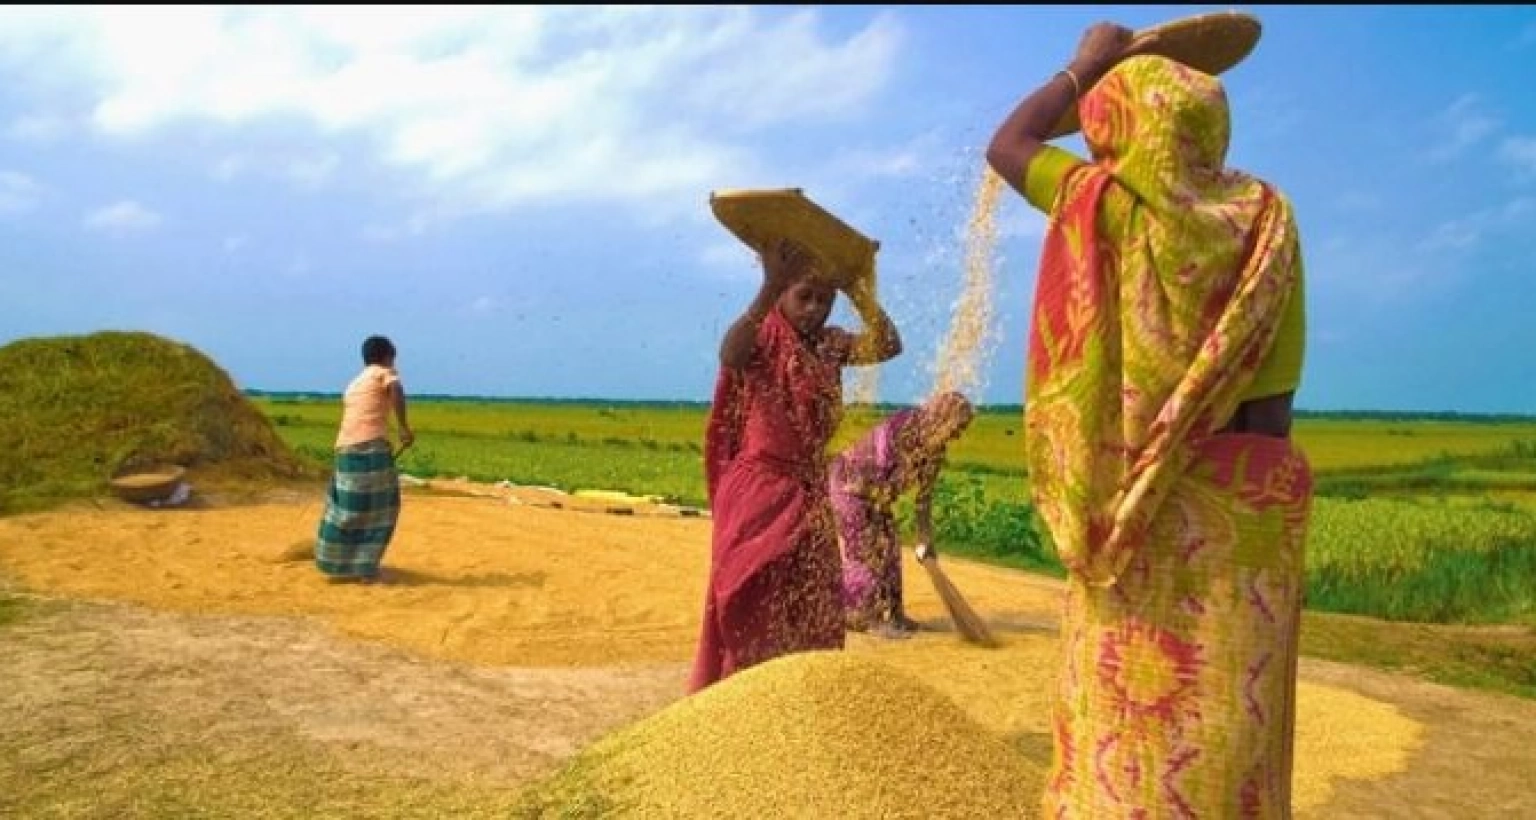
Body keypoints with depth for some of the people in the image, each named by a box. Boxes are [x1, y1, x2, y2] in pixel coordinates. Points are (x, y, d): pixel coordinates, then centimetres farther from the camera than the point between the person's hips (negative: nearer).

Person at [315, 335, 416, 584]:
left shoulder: (354, 384, 28)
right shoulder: (384, 373, 7)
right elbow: (396, 390, -17)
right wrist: (404, 427, -18)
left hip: (345, 448, 7)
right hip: (371, 446, -7)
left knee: (347, 507, 19)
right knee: (379, 508, 3)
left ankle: (335, 563, 28)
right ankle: (367, 569, 4)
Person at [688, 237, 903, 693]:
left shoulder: (828, 344, 6)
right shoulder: (762, 338, -9)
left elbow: (886, 347, -9)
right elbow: (730, 355, -33)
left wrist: (858, 288, -16)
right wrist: (770, 286, -40)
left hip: (808, 498, 6)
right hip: (756, 494, -5)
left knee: (808, 611, 10)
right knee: (751, 608, 0)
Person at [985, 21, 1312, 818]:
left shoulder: (1113, 204, -7)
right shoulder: (1266, 221, 3)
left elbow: (1006, 145, 9)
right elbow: (1278, 388, 8)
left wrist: (1085, 65, 17)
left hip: (1147, 508, -4)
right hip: (1250, 501, 4)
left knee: (1131, 714, 4)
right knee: (1226, 715, 9)